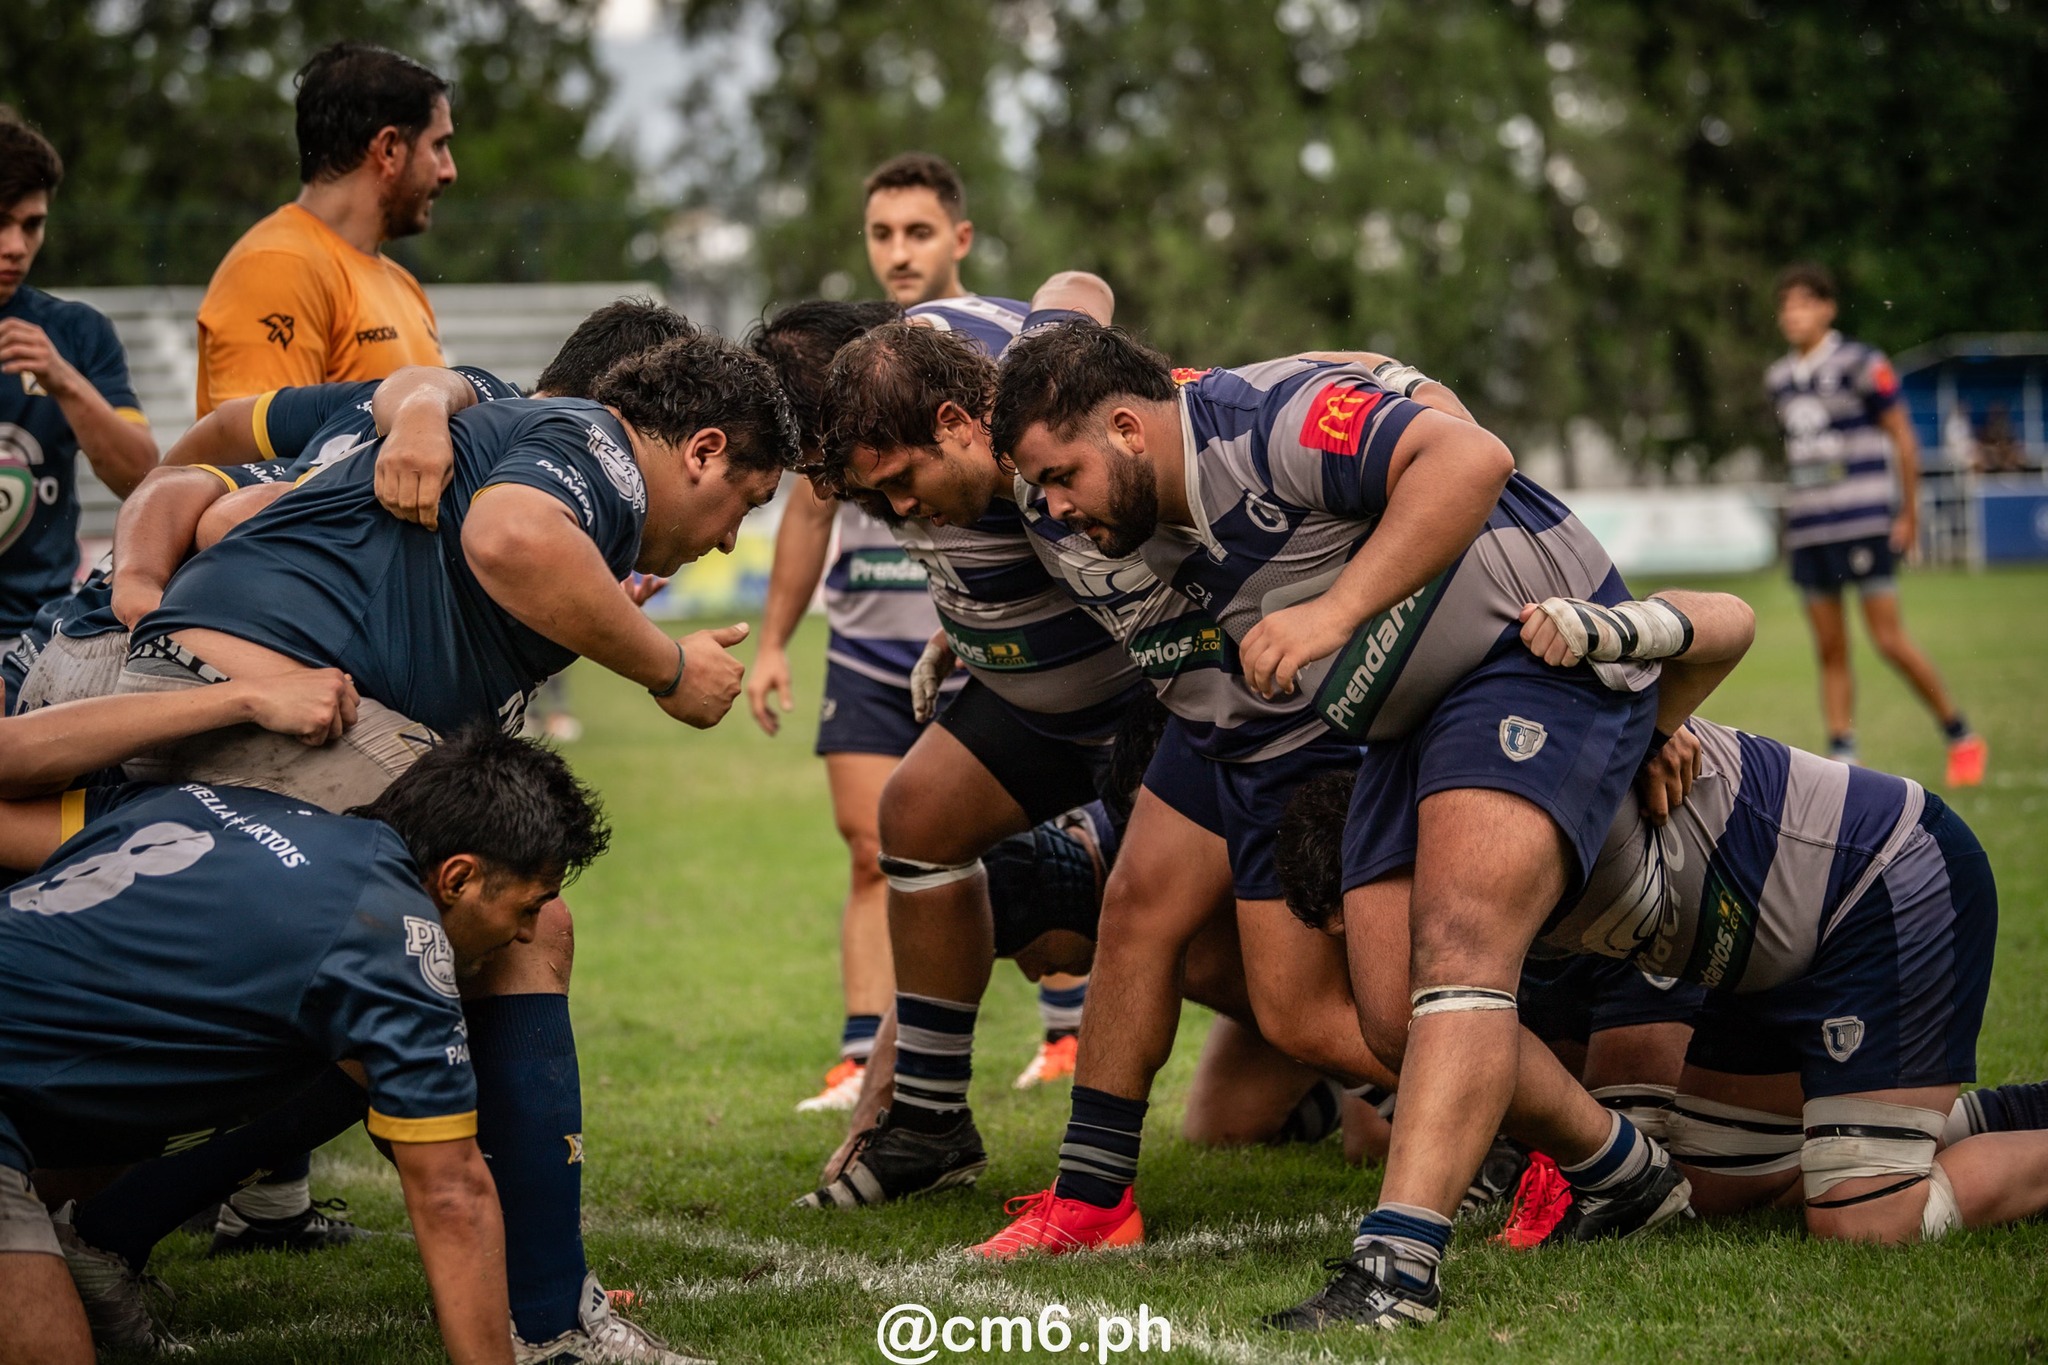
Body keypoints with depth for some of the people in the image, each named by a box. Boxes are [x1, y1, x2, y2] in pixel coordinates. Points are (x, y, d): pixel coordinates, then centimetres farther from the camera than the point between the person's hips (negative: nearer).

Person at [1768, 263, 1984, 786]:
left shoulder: (1861, 364, -6)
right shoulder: (1779, 378, 12)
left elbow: (1903, 438, -3)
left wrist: (1909, 513, -3)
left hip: (1865, 522, -6)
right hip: (1807, 529, 6)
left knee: (1889, 639, -8)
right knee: (1830, 650, 3)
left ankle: (1961, 737, 7)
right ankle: (1841, 757, 4)